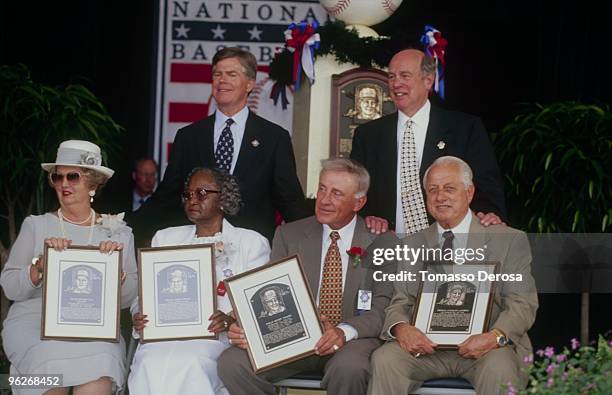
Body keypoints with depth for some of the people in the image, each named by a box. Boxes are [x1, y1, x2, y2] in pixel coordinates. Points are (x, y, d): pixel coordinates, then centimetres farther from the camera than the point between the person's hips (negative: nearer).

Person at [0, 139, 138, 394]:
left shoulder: (118, 233, 12)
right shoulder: (36, 226, 9)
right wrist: (42, 265, -14)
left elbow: (127, 299, 8)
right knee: (54, 360, -32)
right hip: (33, 321, 0)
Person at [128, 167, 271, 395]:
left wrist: (231, 319, -17)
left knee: (190, 364, -37)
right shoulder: (165, 239, 26)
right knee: (151, 364, -34)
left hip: (216, 336, -2)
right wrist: (140, 317, -3)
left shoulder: (252, 243, 15)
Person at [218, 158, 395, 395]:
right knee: (231, 362, -24)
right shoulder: (288, 235, 10)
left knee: (349, 368, -38)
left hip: (353, 339, -2)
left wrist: (345, 331, -25)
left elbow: (383, 308, -5)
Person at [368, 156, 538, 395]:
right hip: (426, 346, 3)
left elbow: (522, 304, 0)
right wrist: (401, 328, -15)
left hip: (486, 348, -2)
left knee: (499, 369, -35)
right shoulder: (413, 245, 17)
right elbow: (400, 303, 10)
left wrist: (495, 336, -21)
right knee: (384, 359, -26)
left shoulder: (510, 241, 6)